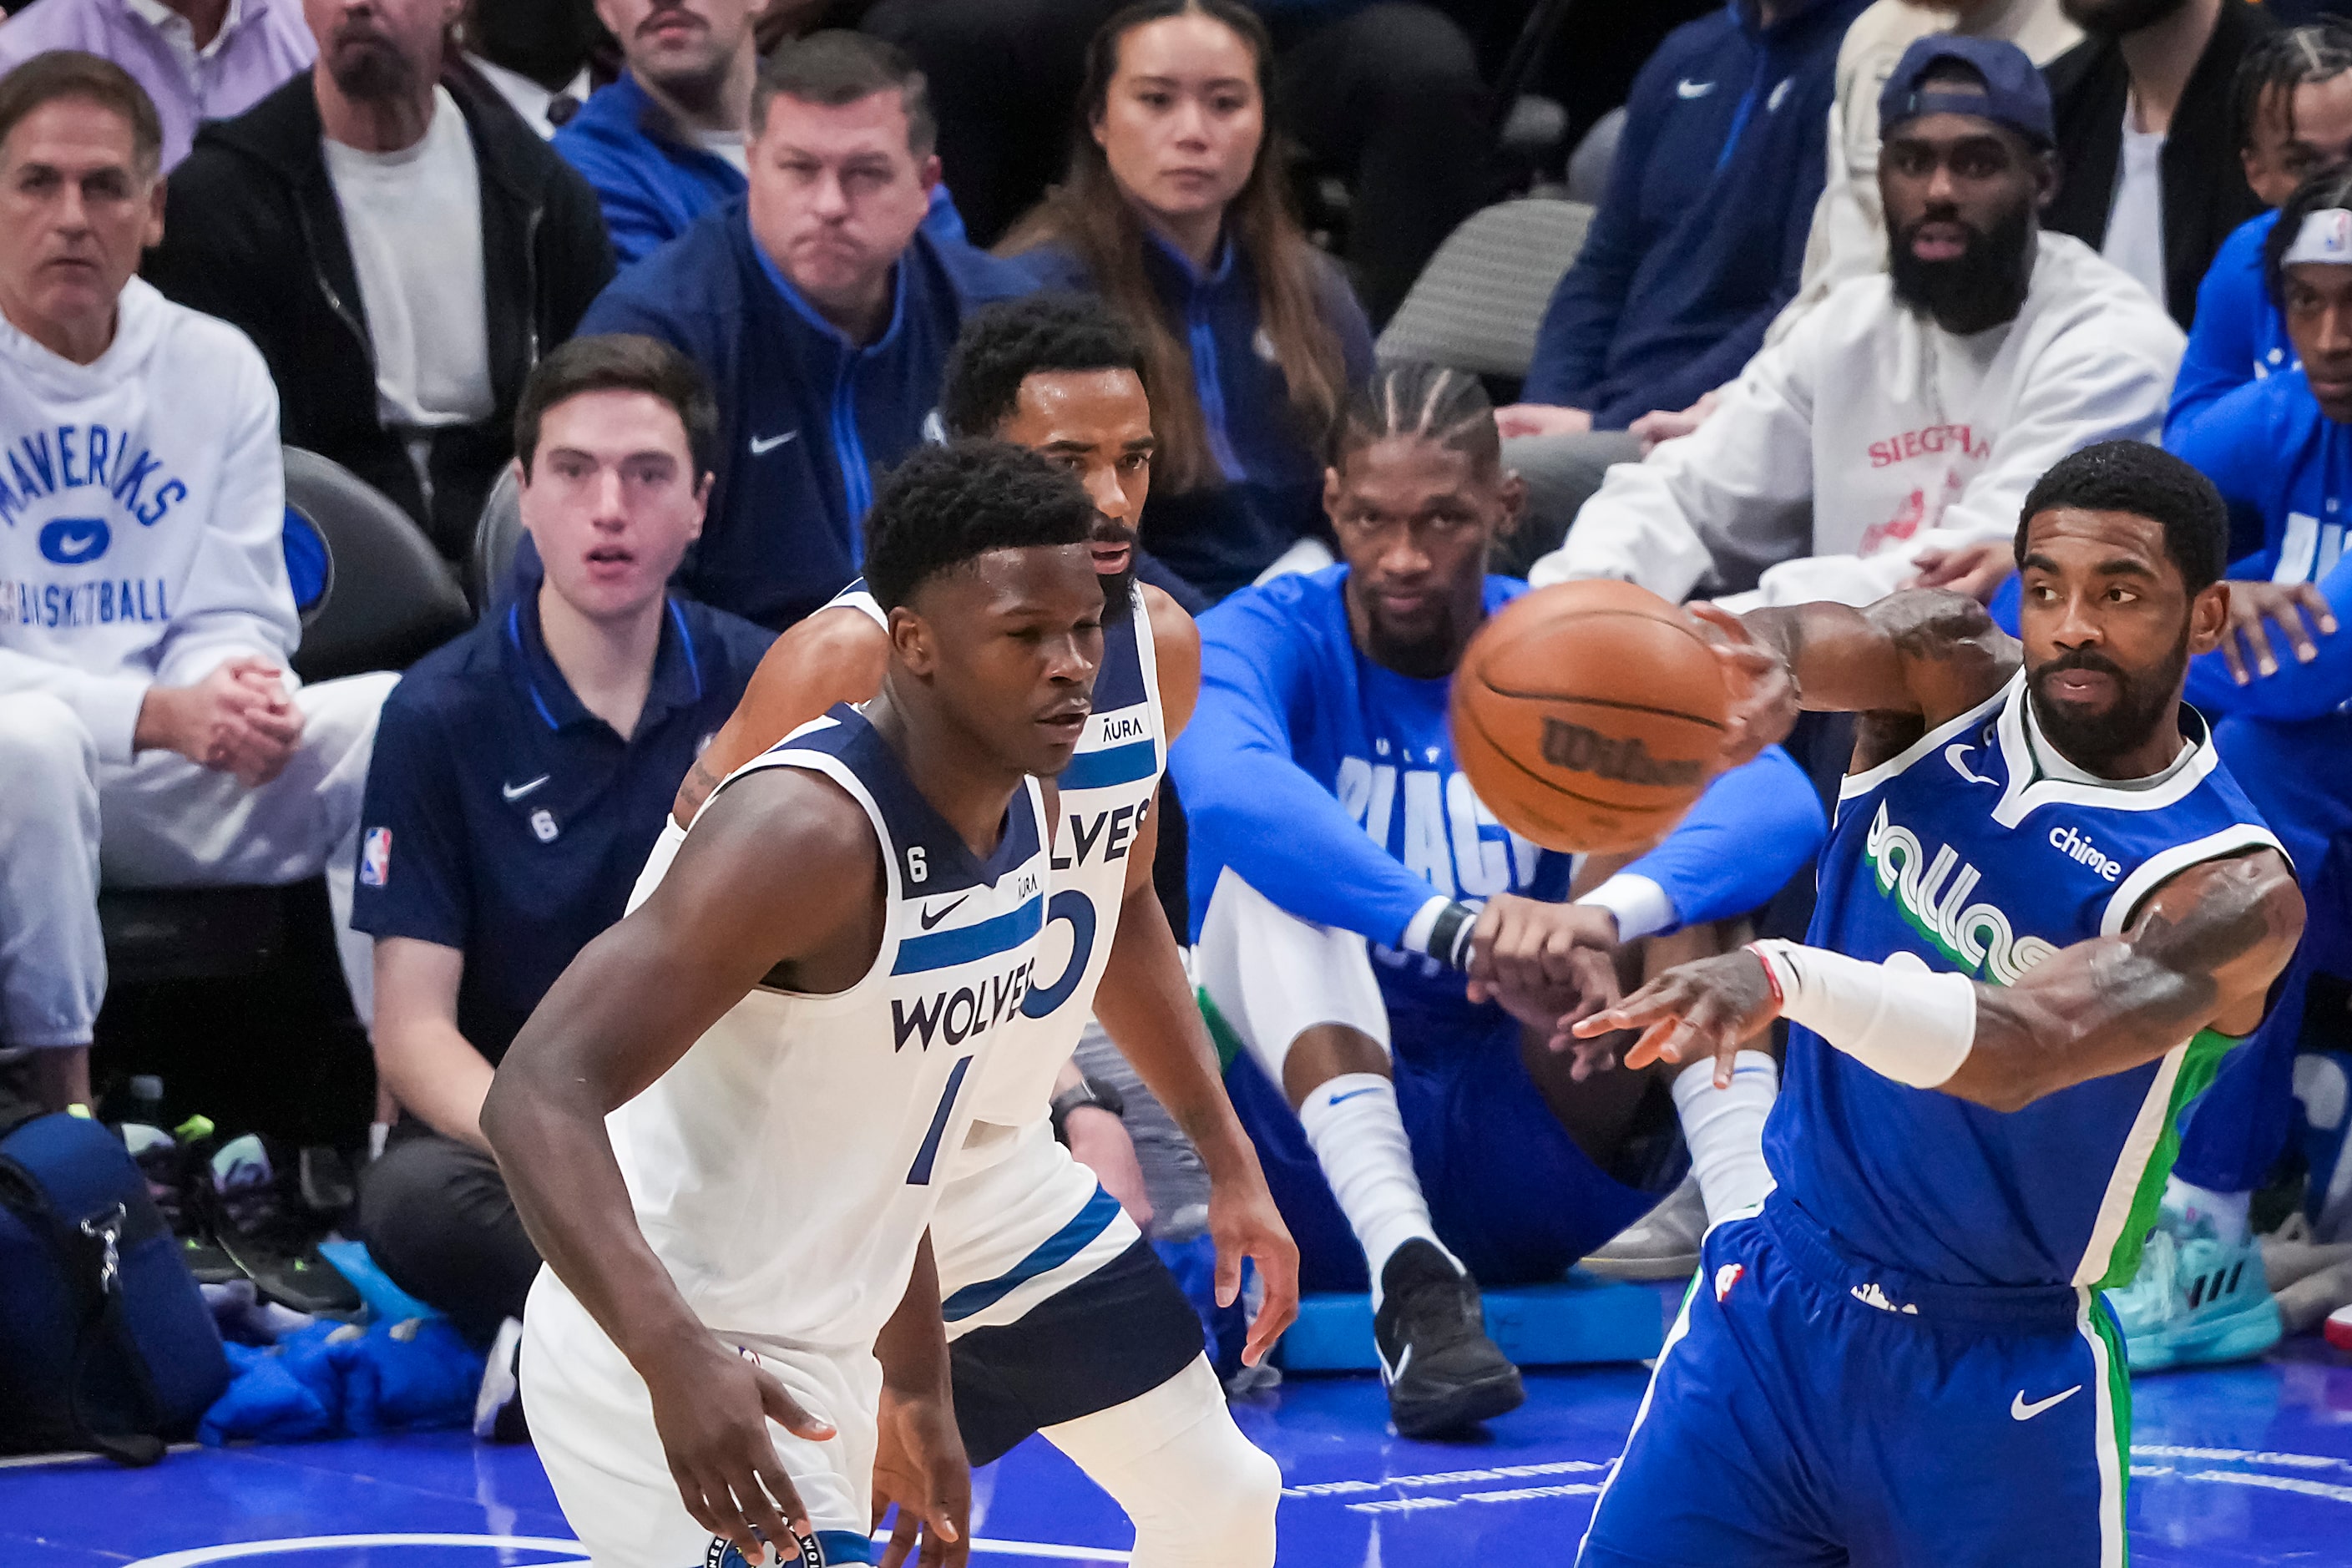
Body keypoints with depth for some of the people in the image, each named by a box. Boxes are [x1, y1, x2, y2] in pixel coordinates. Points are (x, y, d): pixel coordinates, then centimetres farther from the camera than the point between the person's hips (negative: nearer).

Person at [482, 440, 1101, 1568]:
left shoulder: (1019, 809, 3)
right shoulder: (809, 831, -25)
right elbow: (537, 1094, -32)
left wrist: (917, 1392, 20)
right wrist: (674, 1359, -43)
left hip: (814, 1362, 10)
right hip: (670, 1368, -10)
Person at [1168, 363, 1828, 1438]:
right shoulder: (1269, 641, -6)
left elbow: (1777, 800, -21)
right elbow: (1228, 788, -32)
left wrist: (1605, 914, -42)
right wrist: (1459, 929, -48)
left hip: (1526, 1161, 2)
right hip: (1316, 1173, -2)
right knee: (1272, 869, -24)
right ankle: (1411, 1276, -41)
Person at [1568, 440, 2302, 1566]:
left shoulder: (2230, 890, -17)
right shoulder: (1955, 678, -3)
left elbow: (2023, 1050, -33)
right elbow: (1830, 640, -26)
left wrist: (1788, 977, -51)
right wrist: (1760, 654, -52)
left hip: (2001, 1372, -3)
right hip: (1777, 1295, 3)